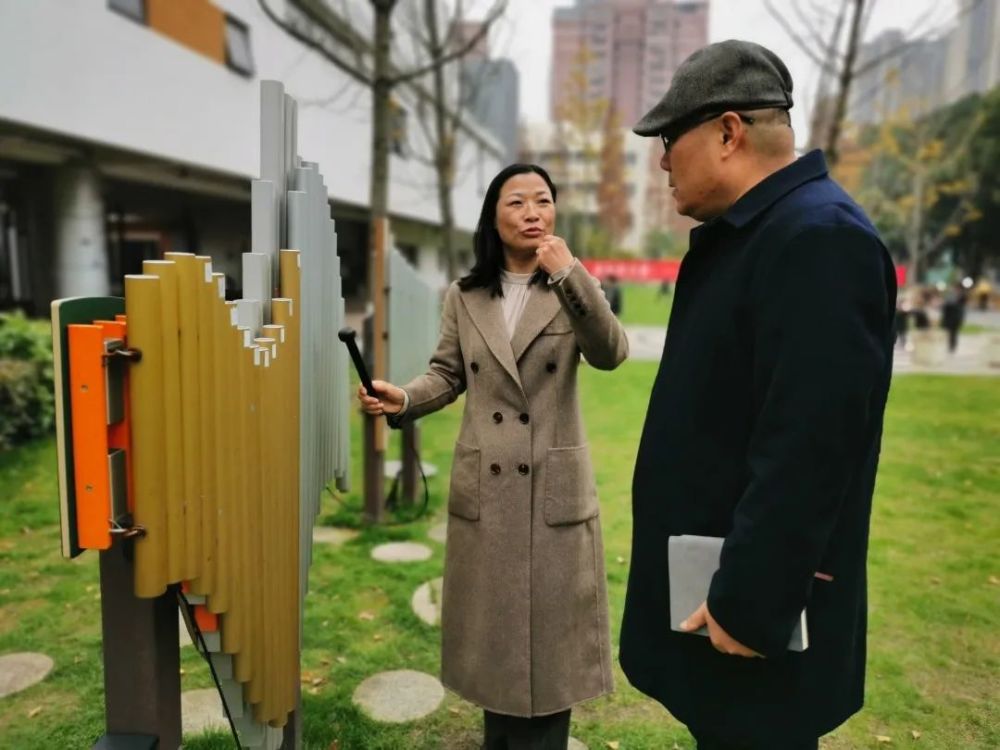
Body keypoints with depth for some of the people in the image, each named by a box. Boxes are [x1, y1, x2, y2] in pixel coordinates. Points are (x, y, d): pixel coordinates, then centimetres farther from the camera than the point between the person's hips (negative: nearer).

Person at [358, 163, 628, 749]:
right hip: (484, 489, 2)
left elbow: (612, 353, -17)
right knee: (493, 622, 15)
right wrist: (405, 398, -14)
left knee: (549, 626, 8)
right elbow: (448, 375, 6)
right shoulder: (464, 297, 6)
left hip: (555, 490, -2)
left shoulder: (573, 290, 0)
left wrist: (570, 274, -26)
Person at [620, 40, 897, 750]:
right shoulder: (741, 233, 11)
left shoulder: (820, 237, -21)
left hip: (753, 608, -9)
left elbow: (808, 448, -28)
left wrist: (749, 602, -22)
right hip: (705, 578, 9)